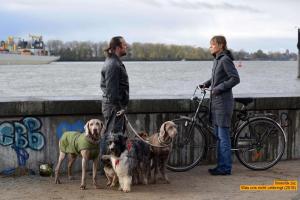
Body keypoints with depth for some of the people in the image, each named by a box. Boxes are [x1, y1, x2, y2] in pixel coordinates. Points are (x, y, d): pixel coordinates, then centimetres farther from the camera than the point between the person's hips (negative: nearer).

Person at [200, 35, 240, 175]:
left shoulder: (225, 60, -13)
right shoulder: (217, 60, 14)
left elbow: (235, 79, -19)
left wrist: (219, 88, -18)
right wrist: (206, 84, 11)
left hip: (223, 102, -10)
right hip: (215, 101, 10)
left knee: (223, 136, -5)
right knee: (218, 136, 12)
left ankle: (225, 168, 0)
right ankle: (221, 165, 19)